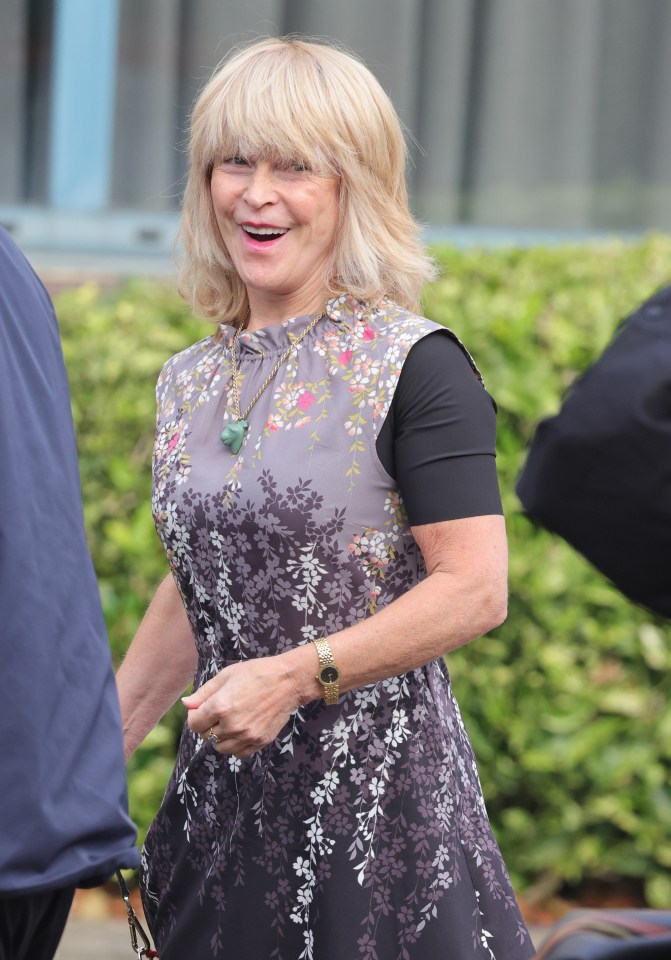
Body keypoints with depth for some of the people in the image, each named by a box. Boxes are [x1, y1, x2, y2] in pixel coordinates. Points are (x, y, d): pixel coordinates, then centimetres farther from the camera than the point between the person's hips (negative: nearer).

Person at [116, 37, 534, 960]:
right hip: (226, 798, 6)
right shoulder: (189, 382, 11)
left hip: (383, 794, -5)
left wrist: (296, 675, -20)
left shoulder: (413, 364, -8)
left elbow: (474, 590, -14)